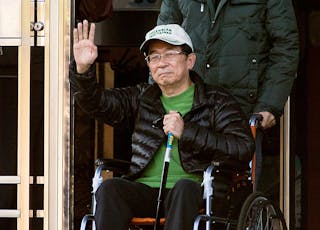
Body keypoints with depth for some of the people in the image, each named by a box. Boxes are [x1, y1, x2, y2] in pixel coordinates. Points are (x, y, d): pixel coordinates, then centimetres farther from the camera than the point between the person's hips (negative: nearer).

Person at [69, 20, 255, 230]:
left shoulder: (218, 101, 11)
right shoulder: (141, 99, 24)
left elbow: (244, 150, -4)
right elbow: (97, 103, 11)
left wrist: (187, 133, -8)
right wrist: (83, 70, -9)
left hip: (194, 191, -3)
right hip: (145, 191, 3)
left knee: (184, 187, -37)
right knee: (109, 188, -26)